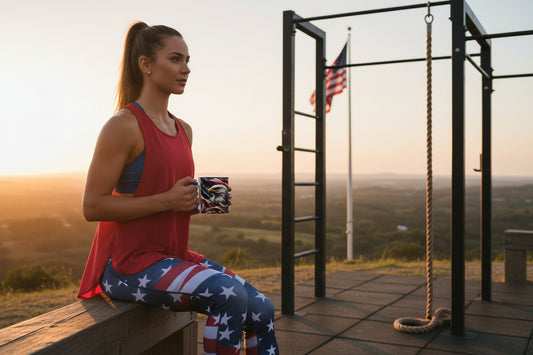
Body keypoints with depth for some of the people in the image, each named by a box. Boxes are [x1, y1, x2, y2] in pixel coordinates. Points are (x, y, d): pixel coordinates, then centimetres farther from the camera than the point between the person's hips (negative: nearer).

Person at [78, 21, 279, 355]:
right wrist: (167, 200, -21)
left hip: (173, 255, 8)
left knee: (261, 309, -2)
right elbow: (93, 206, -16)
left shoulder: (184, 130, 12)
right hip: (127, 263, -8)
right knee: (231, 295, -27)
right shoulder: (123, 125, -12)